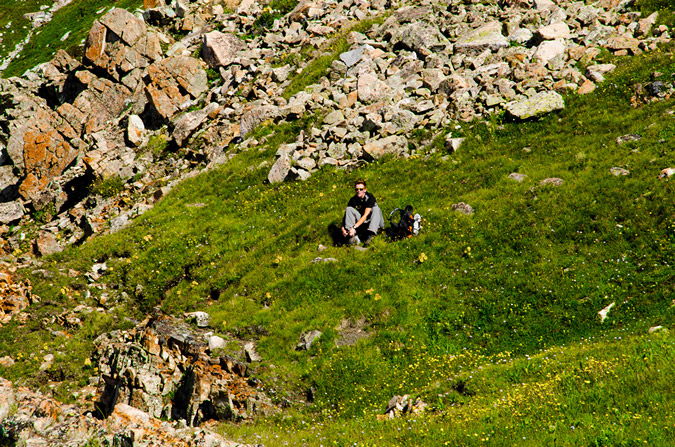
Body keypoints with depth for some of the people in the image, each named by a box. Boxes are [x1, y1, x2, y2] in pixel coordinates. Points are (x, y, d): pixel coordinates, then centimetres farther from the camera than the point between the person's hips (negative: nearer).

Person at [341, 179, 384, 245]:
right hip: (361, 222, 4)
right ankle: (352, 235, -34)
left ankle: (370, 234, -48)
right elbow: (346, 213, -11)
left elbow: (366, 215, -30)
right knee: (349, 209, -17)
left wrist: (354, 227, -39)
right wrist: (343, 228, -29)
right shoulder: (353, 200, -7)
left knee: (375, 209, -33)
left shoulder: (370, 197, -21)